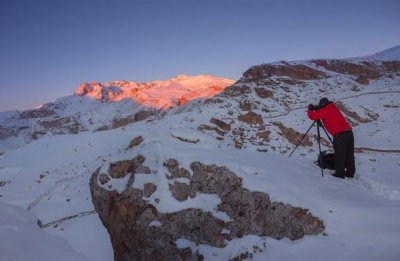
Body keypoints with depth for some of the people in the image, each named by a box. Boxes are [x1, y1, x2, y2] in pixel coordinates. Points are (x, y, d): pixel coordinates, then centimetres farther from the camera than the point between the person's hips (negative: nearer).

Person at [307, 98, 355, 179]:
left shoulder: (323, 111, 0)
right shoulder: (333, 107, 21)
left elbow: (313, 116, 1)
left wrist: (310, 110, 21)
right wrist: (316, 109, 27)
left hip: (339, 135, -7)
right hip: (349, 132, 7)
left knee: (339, 155, 1)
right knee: (350, 154, 14)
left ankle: (340, 173, 3)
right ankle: (350, 172, 22)